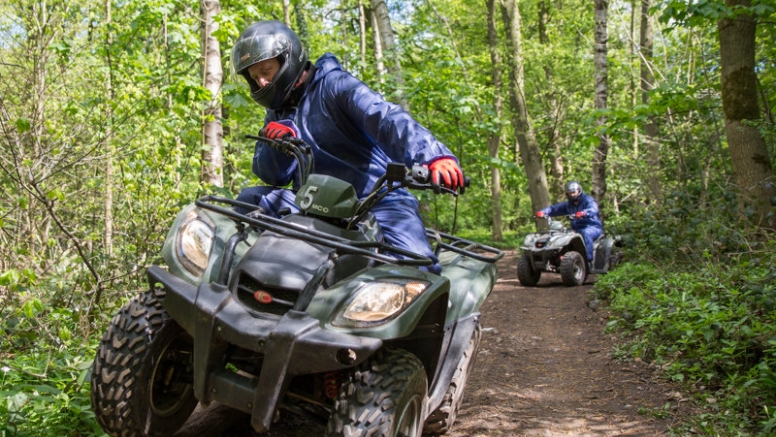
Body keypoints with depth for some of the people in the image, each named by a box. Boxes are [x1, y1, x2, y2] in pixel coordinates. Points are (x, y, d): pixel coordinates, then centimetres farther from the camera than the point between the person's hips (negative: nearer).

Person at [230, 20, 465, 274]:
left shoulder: (334, 84, -6)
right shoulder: (277, 115, 16)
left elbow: (386, 118, -24)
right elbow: (273, 177, 9)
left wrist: (433, 155, -42)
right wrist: (280, 142, -14)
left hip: (376, 200, -5)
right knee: (251, 199, -12)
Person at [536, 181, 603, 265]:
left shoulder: (588, 200, -3)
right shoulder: (568, 204, 17)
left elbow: (593, 209, -25)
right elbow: (554, 208, 8)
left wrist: (583, 213, -48)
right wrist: (543, 212, -13)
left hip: (593, 227, -6)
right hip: (577, 229, 6)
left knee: (585, 233, -39)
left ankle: (589, 260, -40)